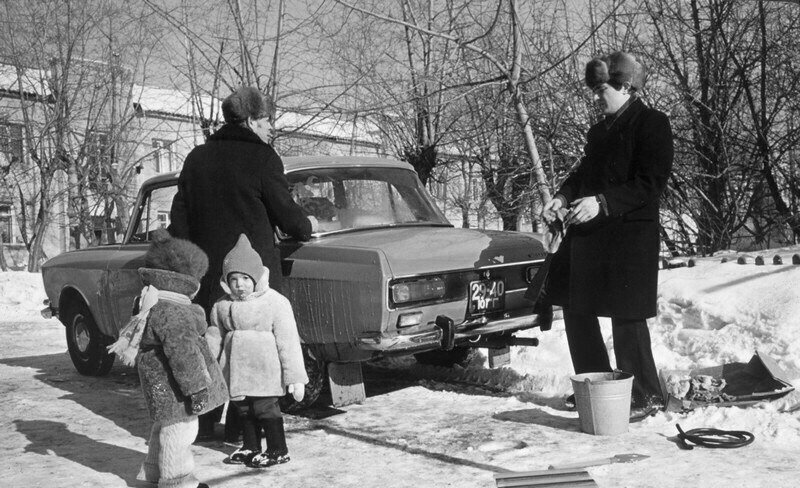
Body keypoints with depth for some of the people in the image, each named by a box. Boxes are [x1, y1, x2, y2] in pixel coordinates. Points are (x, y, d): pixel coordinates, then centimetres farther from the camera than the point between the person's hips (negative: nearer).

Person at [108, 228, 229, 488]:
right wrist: (196, 387, -25)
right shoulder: (168, 313, -25)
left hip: (164, 382, 11)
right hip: (171, 385, -11)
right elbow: (182, 352, -28)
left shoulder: (156, 306, 9)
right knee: (179, 428, -1)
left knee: (165, 424, 24)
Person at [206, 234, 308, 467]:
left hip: (265, 369, -6)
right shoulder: (222, 306, 3)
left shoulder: (276, 303, -13)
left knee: (265, 407, -3)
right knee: (243, 408, 15)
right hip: (237, 369, 6)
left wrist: (295, 377, -14)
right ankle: (251, 447, 33)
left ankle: (278, 450, 14)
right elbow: (215, 337, 15)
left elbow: (288, 342, -13)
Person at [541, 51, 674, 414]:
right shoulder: (601, 129, 18)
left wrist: (602, 203, -23)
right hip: (587, 234, 9)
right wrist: (563, 196, 2)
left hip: (630, 234, -8)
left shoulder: (652, 124, -6)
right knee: (576, 311, 11)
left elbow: (651, 184, -15)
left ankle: (645, 395, 12)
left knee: (626, 316, -4)